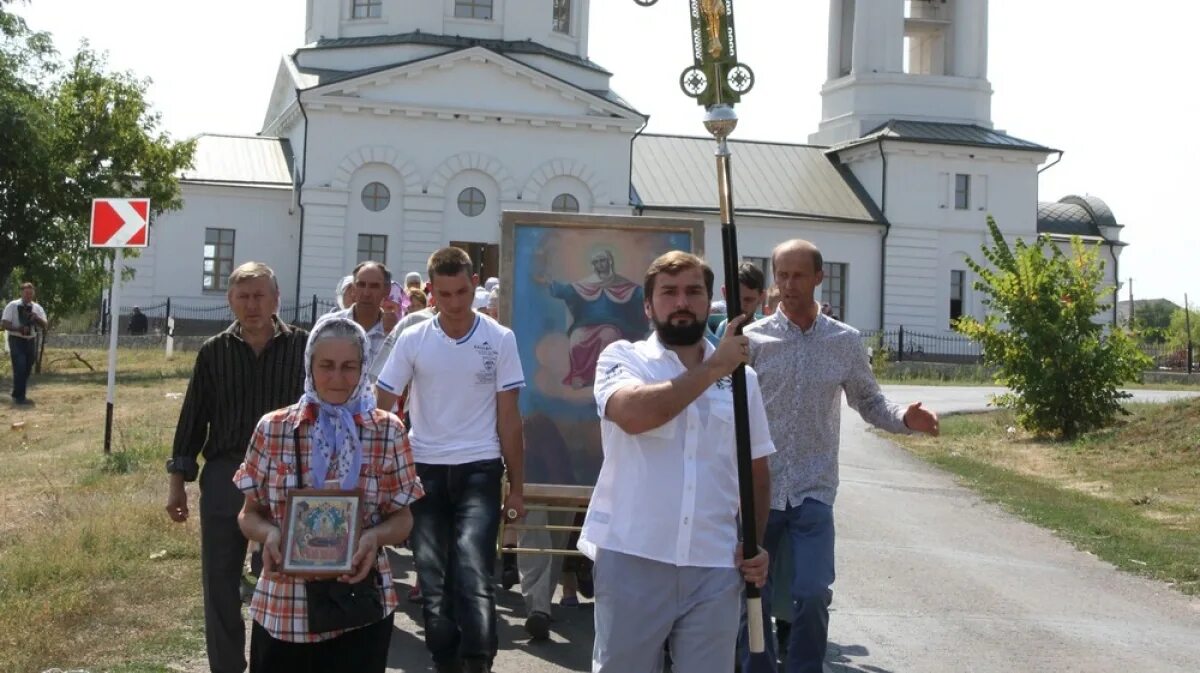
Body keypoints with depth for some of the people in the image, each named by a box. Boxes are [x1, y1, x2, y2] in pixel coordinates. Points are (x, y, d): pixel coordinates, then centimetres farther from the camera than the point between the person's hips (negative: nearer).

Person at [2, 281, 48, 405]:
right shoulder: (12, 306, -5)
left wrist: (36, 318, -15)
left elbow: (44, 326, 4)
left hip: (31, 341, 5)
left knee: (27, 370, 10)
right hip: (16, 340, -5)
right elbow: (5, 324, -9)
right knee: (20, 368, -16)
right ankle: (19, 396, -12)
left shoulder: (37, 308, 7)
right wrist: (18, 329, -25)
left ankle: (18, 395, 24)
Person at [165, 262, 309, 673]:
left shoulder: (303, 347, -3)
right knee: (219, 583, 8)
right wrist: (177, 481, 5)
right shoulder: (214, 352, 2)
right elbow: (193, 418, 6)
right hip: (224, 478, 2)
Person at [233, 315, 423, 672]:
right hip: (282, 606, 1)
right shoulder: (273, 428, 0)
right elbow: (249, 514, 7)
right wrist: (268, 533, -14)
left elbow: (403, 519, 3)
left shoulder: (387, 431, -1)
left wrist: (375, 536, -18)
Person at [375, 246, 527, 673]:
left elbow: (508, 417, 1)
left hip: (479, 469, -2)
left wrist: (516, 486, 2)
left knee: (473, 571, -17)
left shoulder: (500, 340, -3)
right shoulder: (412, 340, -2)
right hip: (425, 469, 2)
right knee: (433, 575, 8)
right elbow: (380, 406, 2)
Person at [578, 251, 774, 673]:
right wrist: (713, 368, -16)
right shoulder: (622, 358, -1)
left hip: (716, 566, 3)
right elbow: (634, 413, -24)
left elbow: (756, 471, 16)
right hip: (632, 559, -3)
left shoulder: (741, 377, 10)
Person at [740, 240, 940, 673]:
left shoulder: (846, 342, 3)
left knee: (813, 595, -3)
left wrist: (905, 418, -11)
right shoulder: (752, 339, -3)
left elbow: (869, 402, 9)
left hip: (814, 491, 1)